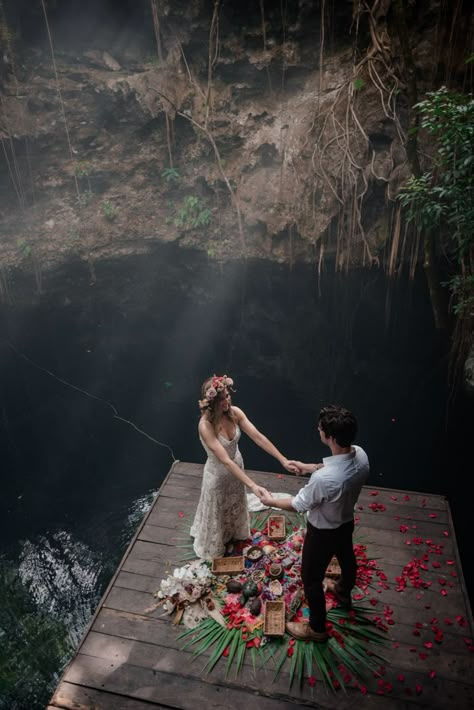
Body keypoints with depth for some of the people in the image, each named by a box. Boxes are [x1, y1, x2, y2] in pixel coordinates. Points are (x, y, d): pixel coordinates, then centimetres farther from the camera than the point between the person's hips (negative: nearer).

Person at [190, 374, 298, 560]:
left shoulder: (234, 412, -19)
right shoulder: (206, 426, -36)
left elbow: (258, 437, -18)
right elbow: (225, 461, -39)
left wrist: (283, 460, -23)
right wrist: (253, 486, -43)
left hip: (236, 467, 5)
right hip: (218, 474, -5)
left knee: (235, 505, 31)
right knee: (217, 513, 20)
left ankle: (233, 533, 62)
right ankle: (212, 547, 50)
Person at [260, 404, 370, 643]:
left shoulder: (323, 479, -44)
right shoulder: (360, 455, -22)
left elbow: (298, 505, -24)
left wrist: (270, 501, -6)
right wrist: (310, 467, 9)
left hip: (323, 532, -7)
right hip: (347, 522, 7)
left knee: (311, 578, 19)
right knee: (346, 558, 35)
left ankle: (317, 628, 42)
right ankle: (343, 592, 66)